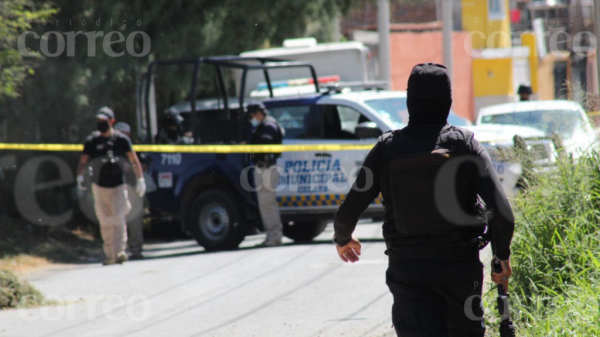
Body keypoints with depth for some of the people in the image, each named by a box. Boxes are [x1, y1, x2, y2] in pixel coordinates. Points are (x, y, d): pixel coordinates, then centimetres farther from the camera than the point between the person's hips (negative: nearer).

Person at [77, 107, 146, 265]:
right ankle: (110, 254, 11)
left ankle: (120, 251, -18)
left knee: (119, 218, -14)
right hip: (99, 186, 1)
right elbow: (83, 162, 0)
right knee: (105, 222, 3)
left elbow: (134, 161, 5)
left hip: (118, 185, -1)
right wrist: (80, 176, -19)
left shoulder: (121, 139, 0)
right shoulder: (92, 141, 2)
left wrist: (140, 180, -1)